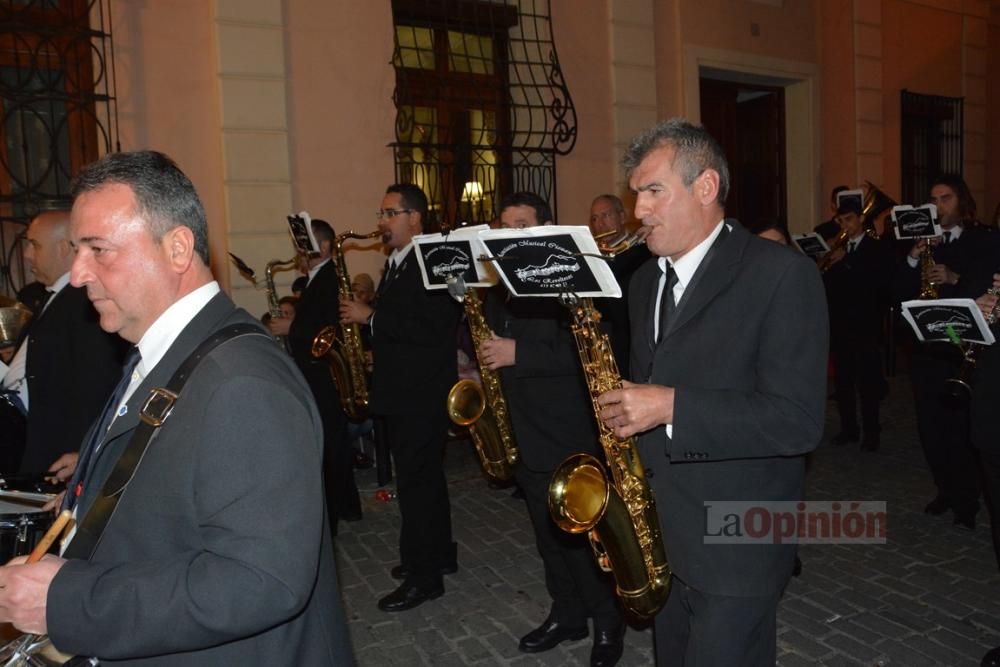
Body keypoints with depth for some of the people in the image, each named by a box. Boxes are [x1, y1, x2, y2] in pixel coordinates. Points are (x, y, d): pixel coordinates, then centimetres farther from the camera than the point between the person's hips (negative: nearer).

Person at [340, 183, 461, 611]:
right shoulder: (395, 265, 16)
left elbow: (430, 326, -24)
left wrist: (370, 317, -19)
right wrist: (375, 346, 5)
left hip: (422, 395, -9)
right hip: (399, 391, 10)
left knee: (416, 480, -4)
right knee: (424, 477, 18)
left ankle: (424, 577, 8)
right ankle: (439, 554, 32)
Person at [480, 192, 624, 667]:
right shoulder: (498, 286, 12)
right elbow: (488, 339, 23)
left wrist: (517, 354, -24)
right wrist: (485, 356, 1)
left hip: (569, 433, -7)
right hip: (523, 434, 7)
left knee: (582, 536, 3)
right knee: (549, 535, 17)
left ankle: (608, 625, 21)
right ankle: (567, 614, 33)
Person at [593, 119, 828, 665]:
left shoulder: (782, 275, -15)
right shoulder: (646, 279, 9)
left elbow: (799, 420, -22)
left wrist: (671, 407, -26)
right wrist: (623, 414, 2)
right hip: (659, 535, 7)